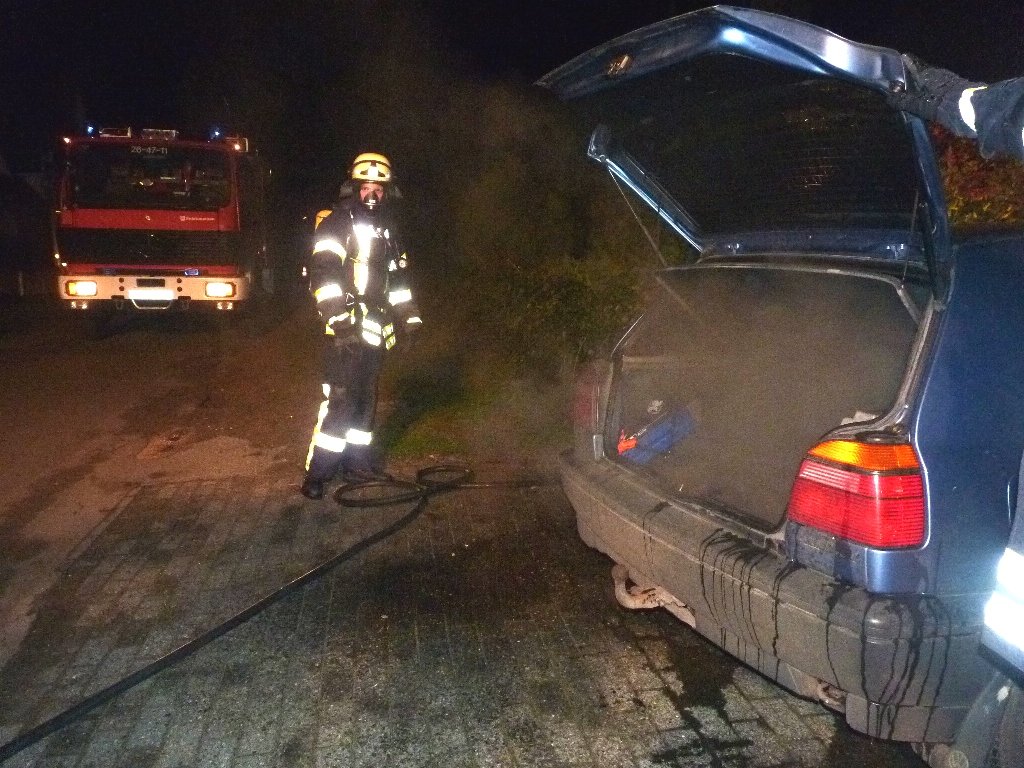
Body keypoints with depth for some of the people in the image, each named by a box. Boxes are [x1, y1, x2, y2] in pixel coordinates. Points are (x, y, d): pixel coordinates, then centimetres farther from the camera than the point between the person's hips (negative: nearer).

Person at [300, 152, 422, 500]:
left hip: (375, 328, 8)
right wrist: (335, 312, -24)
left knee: (366, 396, 12)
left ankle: (356, 459, 24)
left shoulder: (386, 231, 19)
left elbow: (398, 276, 26)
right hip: (345, 327, -7)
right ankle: (317, 472, -4)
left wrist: (408, 314, 21)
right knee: (340, 398, -11)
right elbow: (323, 271, -15)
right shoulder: (337, 223, -5)